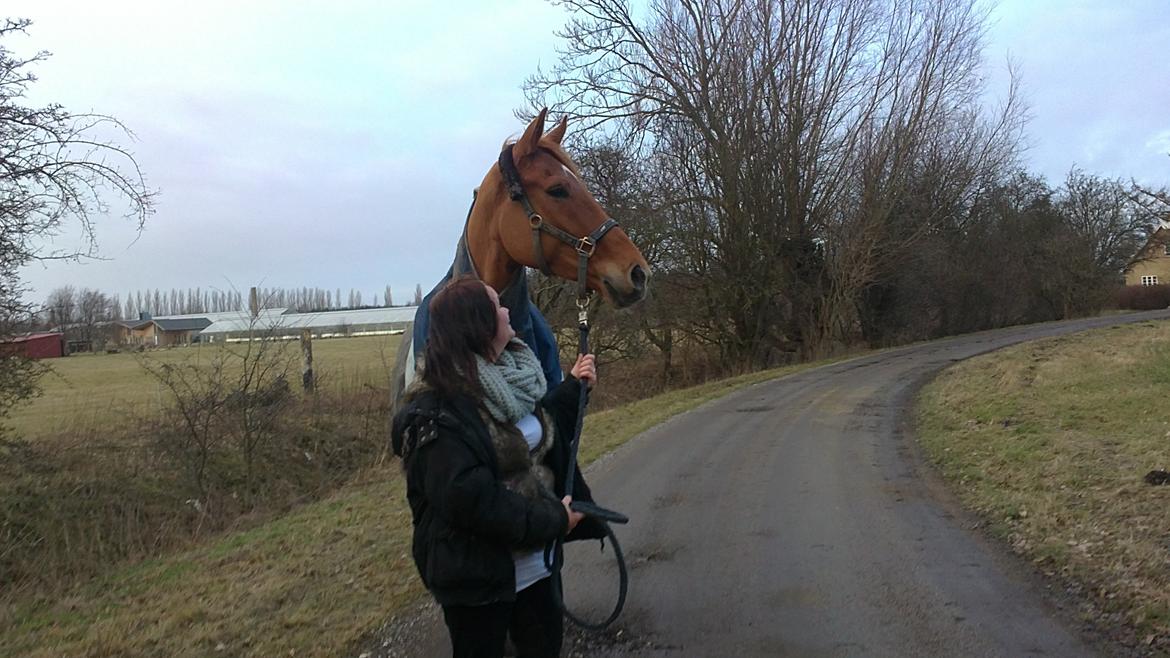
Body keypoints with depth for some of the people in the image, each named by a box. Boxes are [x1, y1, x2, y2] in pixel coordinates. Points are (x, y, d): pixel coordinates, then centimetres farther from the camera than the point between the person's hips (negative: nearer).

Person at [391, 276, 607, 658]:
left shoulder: (508, 381, 2)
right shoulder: (439, 411, -24)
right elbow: (469, 496, -30)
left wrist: (574, 386, 13)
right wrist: (551, 520, -24)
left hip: (532, 558, 8)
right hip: (475, 572, -8)